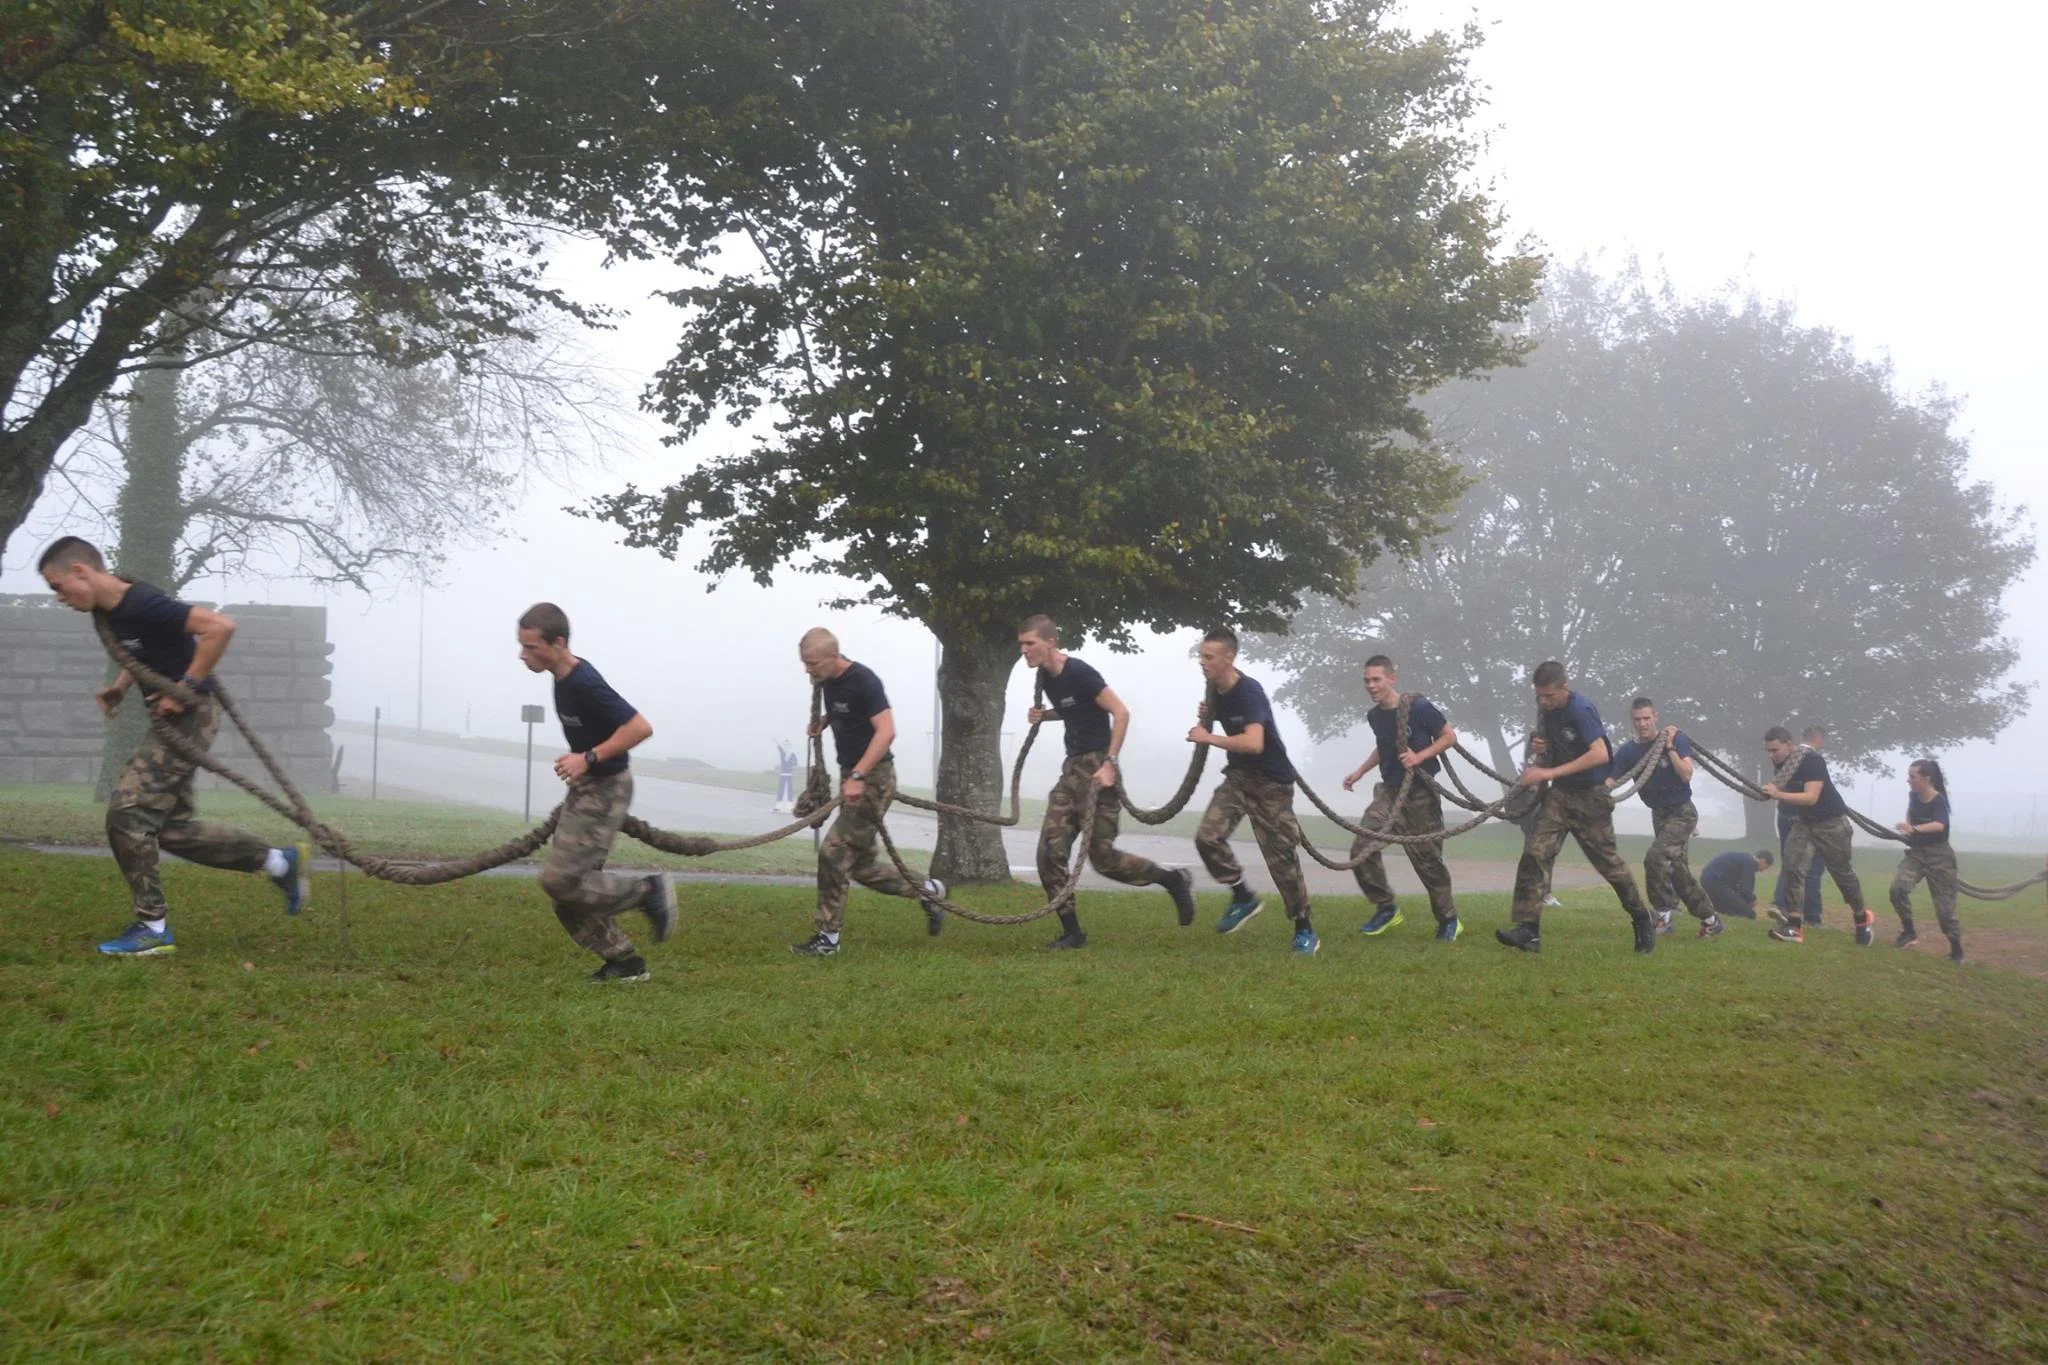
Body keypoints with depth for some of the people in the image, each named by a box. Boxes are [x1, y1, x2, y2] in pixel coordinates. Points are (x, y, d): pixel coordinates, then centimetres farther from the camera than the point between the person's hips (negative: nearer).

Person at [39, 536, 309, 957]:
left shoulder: (143, 605, -23)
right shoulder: (111, 609, 7)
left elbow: (220, 626, -31)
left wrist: (186, 688, -25)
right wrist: (120, 685, 10)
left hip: (188, 717, -10)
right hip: (171, 719, 10)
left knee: (127, 812, -11)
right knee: (173, 827, 11)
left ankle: (153, 928, -2)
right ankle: (280, 862, 21)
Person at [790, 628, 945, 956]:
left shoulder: (863, 681, -18)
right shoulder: (828, 681, 7)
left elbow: (886, 731, -26)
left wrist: (857, 777, -32)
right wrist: (824, 720, 8)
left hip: (873, 778, -9)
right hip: (852, 777, 9)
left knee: (834, 852, -12)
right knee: (860, 865, 11)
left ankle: (828, 938, -2)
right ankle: (928, 890, 27)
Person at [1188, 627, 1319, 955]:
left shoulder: (1249, 692, -24)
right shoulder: (1215, 690, 0)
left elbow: (1253, 743, -38)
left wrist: (1208, 737, -28)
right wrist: (1207, 717, 0)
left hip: (1271, 781, -7)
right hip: (1238, 775, 7)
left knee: (1281, 855, -3)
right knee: (1208, 837, -13)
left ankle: (1305, 930, 11)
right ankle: (1243, 897, 6)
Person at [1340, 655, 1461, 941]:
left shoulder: (1418, 708, -16)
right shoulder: (1374, 716, 4)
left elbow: (1450, 737, -8)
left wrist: (1420, 756, -20)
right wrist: (1360, 772, 15)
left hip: (1421, 794, -5)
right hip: (1389, 792, 5)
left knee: (1428, 860, 2)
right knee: (1362, 849, -11)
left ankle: (1448, 919, 23)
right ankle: (1386, 908, 6)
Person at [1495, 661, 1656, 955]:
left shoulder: (1581, 710, -21)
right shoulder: (1545, 710, 2)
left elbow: (1600, 754, -31)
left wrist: (1549, 773, -32)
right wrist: (1542, 748, -5)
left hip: (1589, 796, -6)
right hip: (1559, 793, 6)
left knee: (1607, 861, 6)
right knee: (1535, 853, -11)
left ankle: (1642, 920, 29)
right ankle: (1528, 930, -16)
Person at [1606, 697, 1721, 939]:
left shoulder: (1676, 738, -14)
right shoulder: (1628, 751, -7)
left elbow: (1686, 775, -22)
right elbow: (1610, 781, -15)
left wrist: (1670, 747, -25)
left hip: (1682, 812, -5)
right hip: (1659, 814, 5)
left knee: (1655, 856, -24)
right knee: (1678, 871, 8)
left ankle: (1663, 914, -10)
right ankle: (1710, 920, 23)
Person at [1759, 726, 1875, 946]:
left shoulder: (1812, 761, -26)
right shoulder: (1780, 764, -3)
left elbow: (1811, 797, -34)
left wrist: (1778, 795, -40)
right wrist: (1770, 793, -5)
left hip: (1831, 823, -6)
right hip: (1803, 822, 6)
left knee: (1842, 872, 8)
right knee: (1793, 866, -15)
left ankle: (1862, 919, 33)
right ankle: (1795, 926, -18)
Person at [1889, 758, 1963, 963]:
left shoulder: (1939, 801, -22)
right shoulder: (1913, 796, -2)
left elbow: (1939, 825, -44)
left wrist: (1915, 829, -59)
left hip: (1939, 856, -5)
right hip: (1916, 852, 5)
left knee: (1944, 908, 1)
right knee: (1898, 888, -22)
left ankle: (1957, 951, 20)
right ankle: (1909, 932, -7)